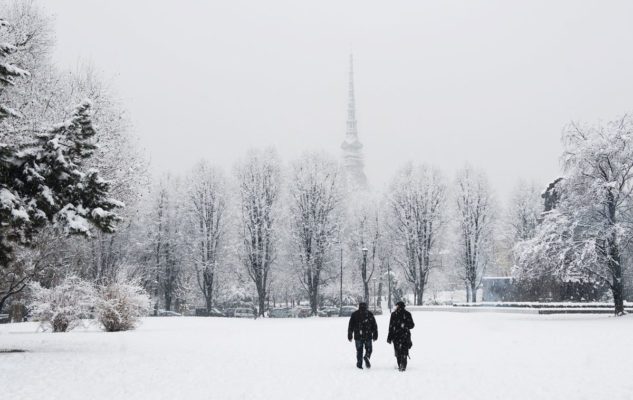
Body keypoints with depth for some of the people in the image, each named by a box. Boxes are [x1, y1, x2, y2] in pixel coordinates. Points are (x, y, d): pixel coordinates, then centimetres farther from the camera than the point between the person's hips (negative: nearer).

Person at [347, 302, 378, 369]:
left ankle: (359, 364, 3)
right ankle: (367, 357, -19)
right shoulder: (369, 314, 3)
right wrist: (375, 335, 10)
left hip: (358, 336, 1)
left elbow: (350, 326, 5)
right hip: (368, 336, 0)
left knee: (359, 350, 9)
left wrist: (350, 336, 9)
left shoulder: (354, 314, 4)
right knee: (368, 349, 10)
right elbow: (374, 326, 5)